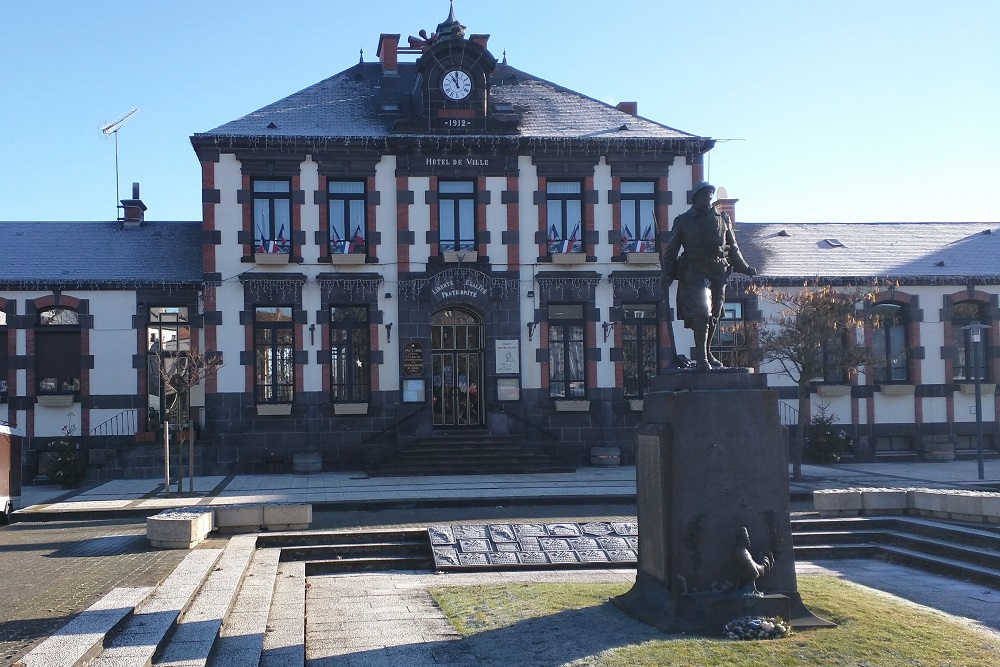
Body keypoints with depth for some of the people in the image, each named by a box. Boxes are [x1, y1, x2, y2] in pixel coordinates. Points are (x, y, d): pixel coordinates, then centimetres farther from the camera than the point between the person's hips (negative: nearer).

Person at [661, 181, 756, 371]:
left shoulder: (723, 219, 14)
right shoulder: (683, 221, 4)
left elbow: (733, 248, 24)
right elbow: (671, 250, 6)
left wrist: (745, 267, 20)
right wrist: (667, 274, -5)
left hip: (719, 274, 4)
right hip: (695, 274, -4)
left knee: (714, 317, 8)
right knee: (702, 313, -17)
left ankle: (706, 354, 23)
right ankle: (701, 358, -12)